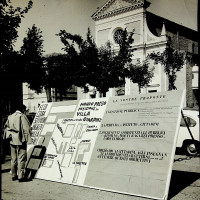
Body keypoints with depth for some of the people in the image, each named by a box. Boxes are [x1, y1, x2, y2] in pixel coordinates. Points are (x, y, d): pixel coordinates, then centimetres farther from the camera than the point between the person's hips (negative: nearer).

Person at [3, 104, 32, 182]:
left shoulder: (10, 117, 10)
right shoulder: (22, 116, -10)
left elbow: (6, 128, 18)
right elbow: (26, 129, -14)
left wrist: (7, 137, 27)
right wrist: (28, 139, -13)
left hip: (12, 141, 7)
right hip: (20, 141, -7)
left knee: (13, 159, 14)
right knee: (21, 158, -2)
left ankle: (14, 175, 21)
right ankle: (21, 176, -1)